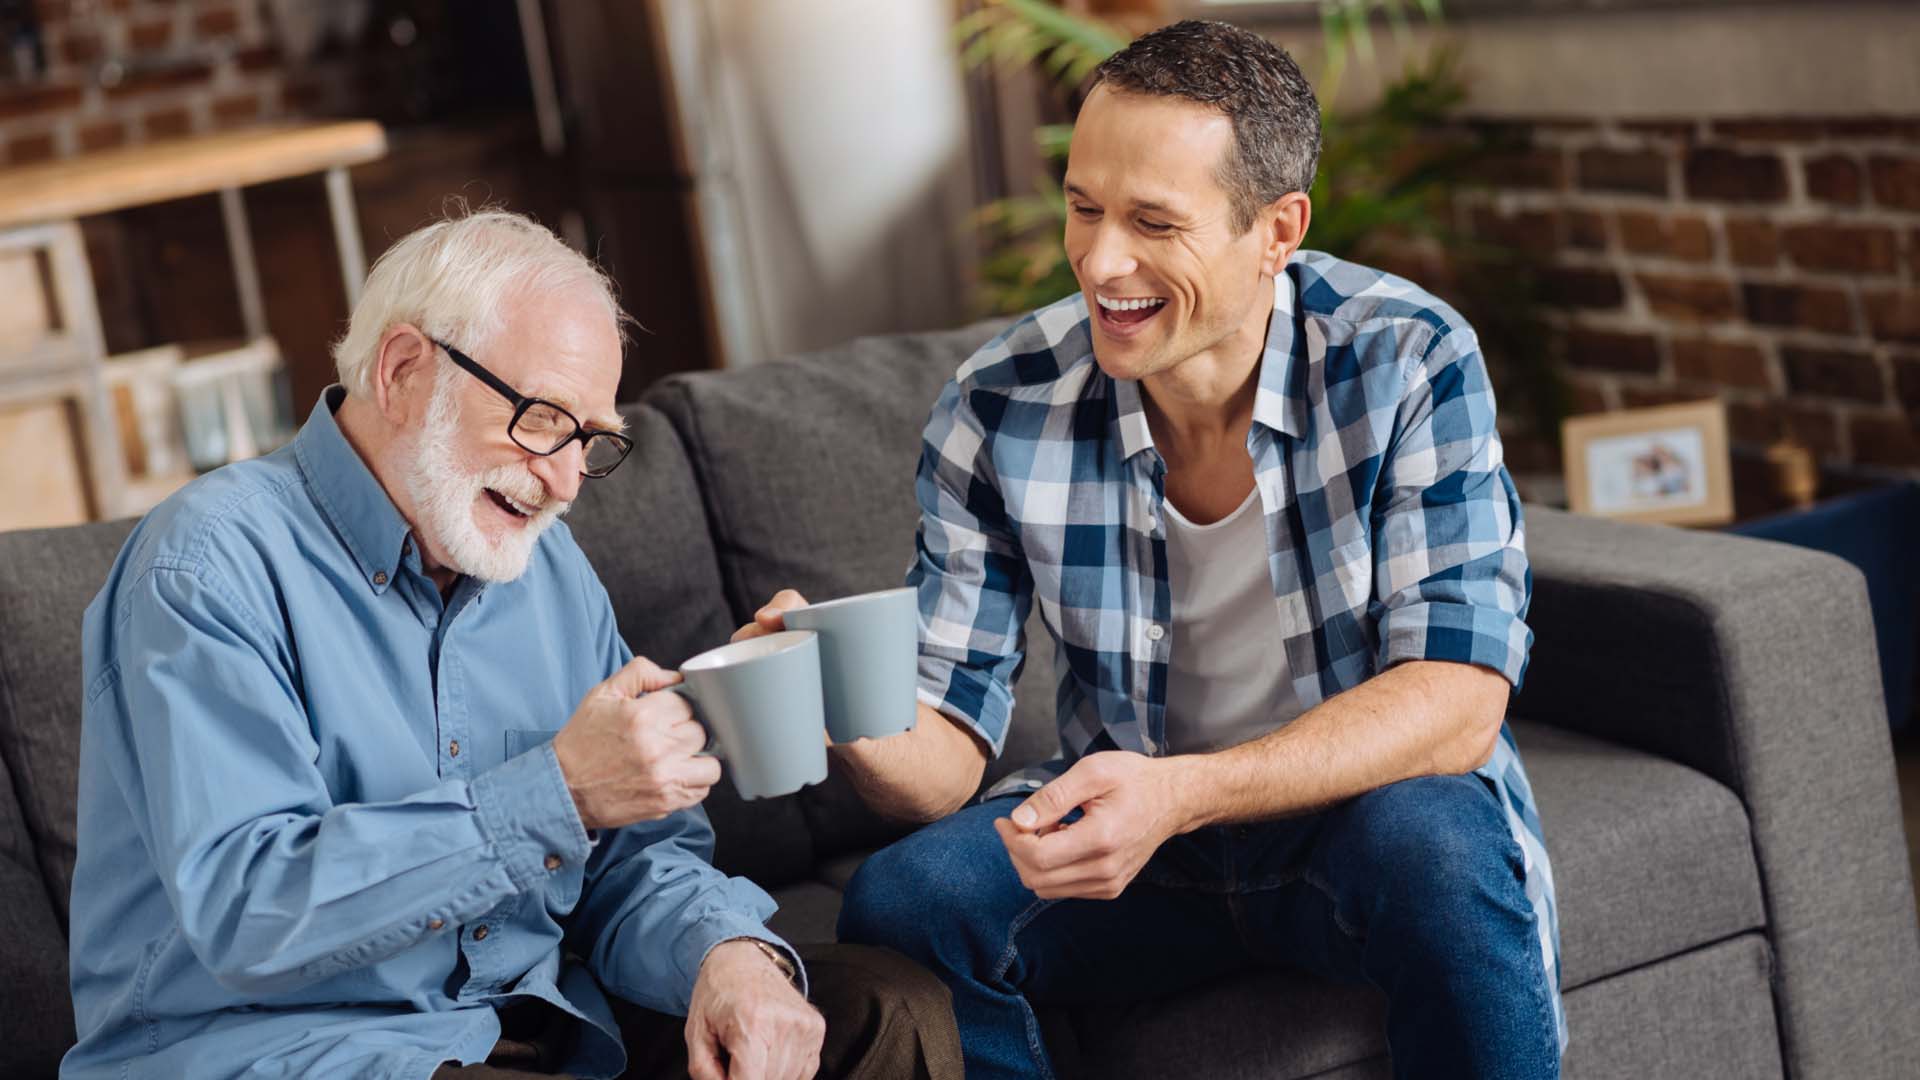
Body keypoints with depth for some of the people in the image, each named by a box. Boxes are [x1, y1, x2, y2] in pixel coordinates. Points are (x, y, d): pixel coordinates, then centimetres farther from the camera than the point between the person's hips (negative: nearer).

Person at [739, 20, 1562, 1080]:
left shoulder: (1411, 362, -18)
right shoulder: (996, 413, -11)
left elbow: (1457, 697, -24)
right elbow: (945, 753, -8)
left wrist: (1182, 793, -38)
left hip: (1367, 803, -1)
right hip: (1123, 823, 2)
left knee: (1435, 846, -35)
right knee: (899, 902, -25)